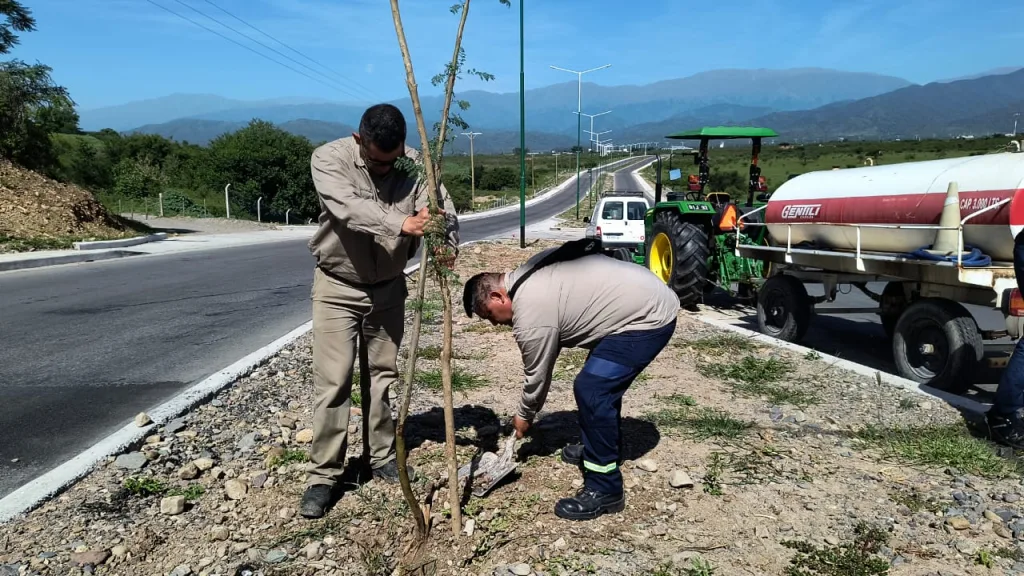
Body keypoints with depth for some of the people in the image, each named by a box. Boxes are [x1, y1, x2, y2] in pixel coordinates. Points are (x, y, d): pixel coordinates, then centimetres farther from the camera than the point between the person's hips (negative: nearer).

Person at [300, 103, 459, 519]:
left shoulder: (414, 164, -9)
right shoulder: (329, 158, -18)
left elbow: (442, 208, -19)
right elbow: (351, 208, -35)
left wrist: (447, 245, -42)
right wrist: (401, 224, -51)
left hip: (388, 286, 3)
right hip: (337, 286, -3)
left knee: (383, 376, 12)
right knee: (332, 382, -4)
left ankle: (382, 457, 28)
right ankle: (322, 475, 7)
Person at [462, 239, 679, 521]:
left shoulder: (530, 314, -18)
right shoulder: (530, 273, 10)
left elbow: (537, 375, -5)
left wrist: (524, 416, 12)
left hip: (647, 318, -11)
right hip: (653, 297, 11)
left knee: (591, 390, -15)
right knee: (602, 382, 22)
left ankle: (604, 490, -6)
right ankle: (601, 449, 38)